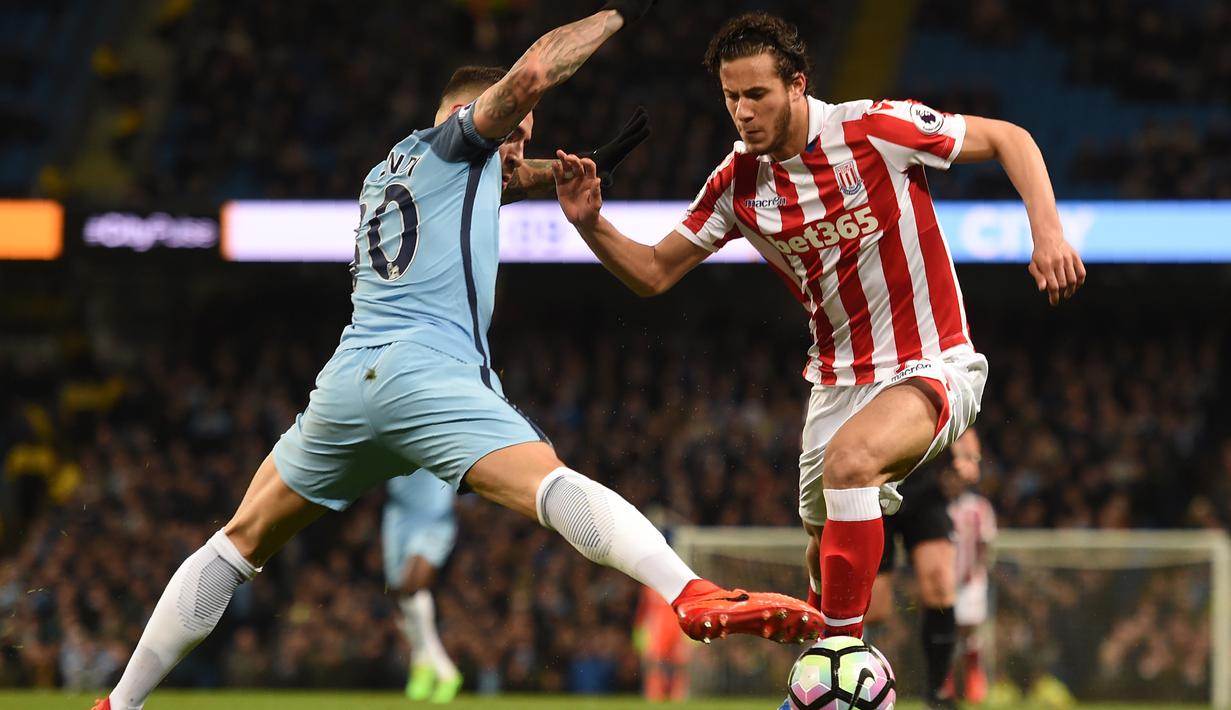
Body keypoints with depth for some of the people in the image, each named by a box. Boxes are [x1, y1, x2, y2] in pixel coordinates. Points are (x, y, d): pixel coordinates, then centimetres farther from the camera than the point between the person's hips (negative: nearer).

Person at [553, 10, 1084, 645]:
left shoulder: (877, 128, -15)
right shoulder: (738, 182, -1)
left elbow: (1009, 139, -6)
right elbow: (654, 273, 5)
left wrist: (1048, 233, -20)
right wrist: (591, 224, -13)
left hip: (932, 369, -6)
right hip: (839, 382, 6)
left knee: (850, 457, -34)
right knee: (825, 554, 12)